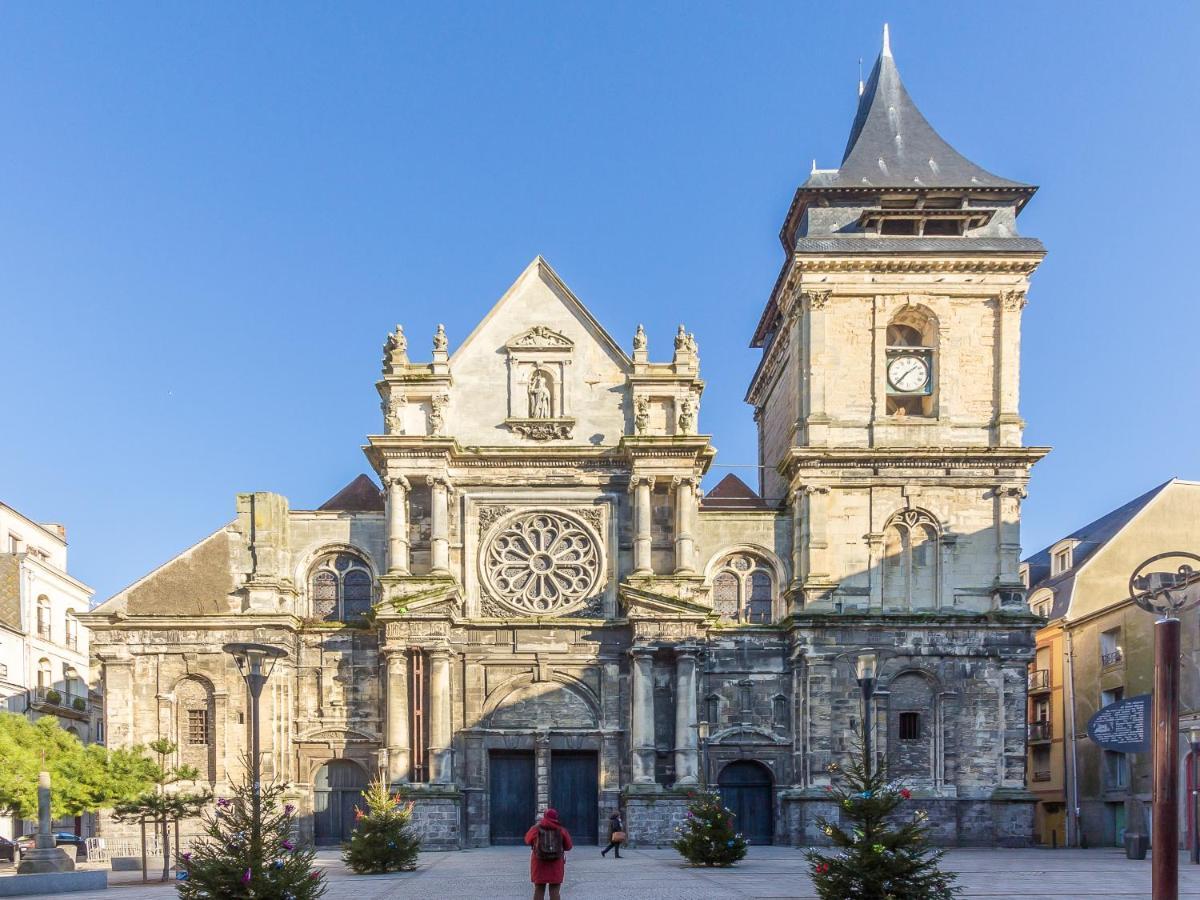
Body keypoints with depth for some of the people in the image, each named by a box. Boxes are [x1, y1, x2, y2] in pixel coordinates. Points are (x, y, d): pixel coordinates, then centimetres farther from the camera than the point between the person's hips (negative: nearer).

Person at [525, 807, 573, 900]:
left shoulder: (536, 828, 0)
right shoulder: (561, 830, -1)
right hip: (556, 864, -1)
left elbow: (528, 840, 18)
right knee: (554, 891, 2)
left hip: (539, 863, 1)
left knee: (539, 890, 7)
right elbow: (568, 846, 3)